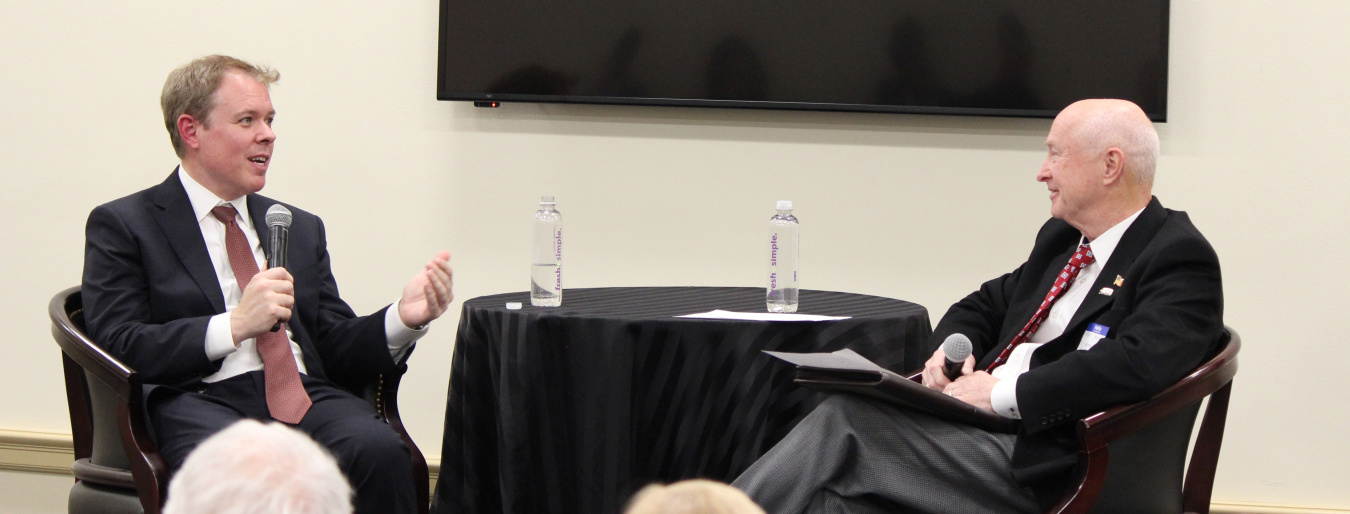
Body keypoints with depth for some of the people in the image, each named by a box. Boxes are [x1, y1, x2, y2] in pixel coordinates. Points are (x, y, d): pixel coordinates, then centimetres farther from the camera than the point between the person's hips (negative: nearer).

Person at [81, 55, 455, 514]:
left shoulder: (301, 229, 27)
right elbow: (117, 347, -3)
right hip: (201, 400, -5)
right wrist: (234, 325, -14)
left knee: (379, 451, -30)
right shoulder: (123, 226, 10)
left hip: (305, 393, 5)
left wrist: (403, 318, 0)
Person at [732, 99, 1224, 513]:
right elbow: (984, 306, 30)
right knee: (842, 414, -15)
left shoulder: (1182, 258, -8)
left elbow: (1138, 364, -24)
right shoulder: (1061, 237, 20)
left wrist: (1004, 392, -21)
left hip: (1036, 467, -8)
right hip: (971, 422, 8)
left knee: (843, 425, -21)